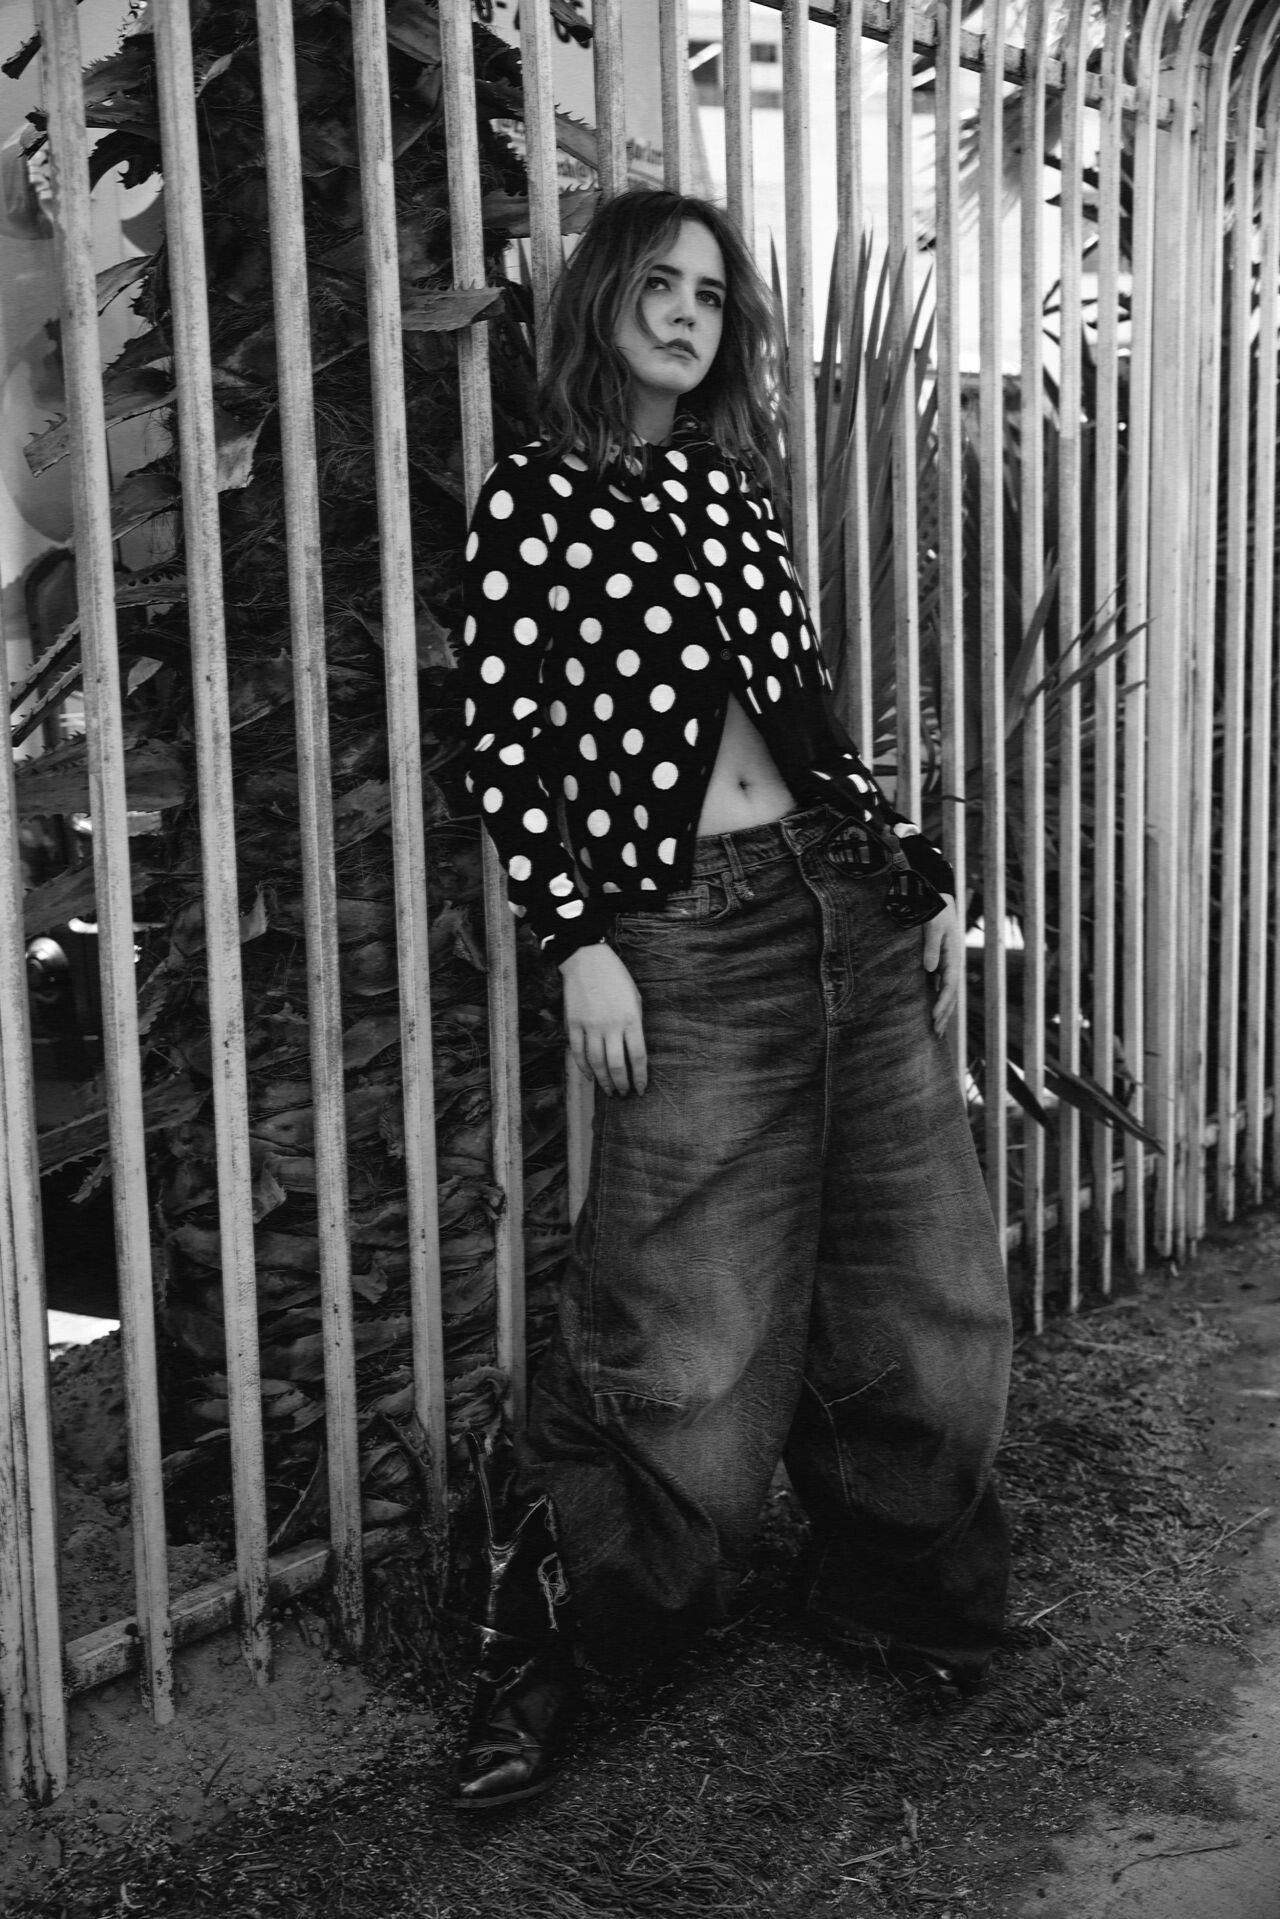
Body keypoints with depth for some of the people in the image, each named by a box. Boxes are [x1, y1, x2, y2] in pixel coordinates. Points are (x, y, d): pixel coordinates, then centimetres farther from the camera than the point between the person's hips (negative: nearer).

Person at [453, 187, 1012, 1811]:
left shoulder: (732, 486, 16)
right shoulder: (532, 500, 1)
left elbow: (810, 708, 17)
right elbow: (503, 745, -4)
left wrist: (923, 877, 14)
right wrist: (579, 941, -11)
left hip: (853, 908, 6)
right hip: (684, 938, -6)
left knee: (924, 1292, 9)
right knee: (693, 1332, -4)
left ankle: (891, 1590, 30)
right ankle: (539, 1629, 17)